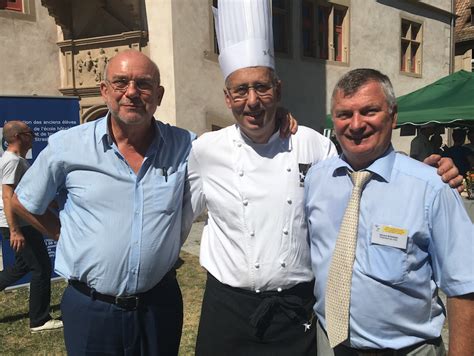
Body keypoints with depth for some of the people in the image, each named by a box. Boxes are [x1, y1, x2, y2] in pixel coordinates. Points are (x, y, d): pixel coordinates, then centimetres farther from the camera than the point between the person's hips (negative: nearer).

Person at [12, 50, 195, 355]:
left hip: (160, 304, 2)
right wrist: (68, 236, 4)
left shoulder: (184, 146, -5)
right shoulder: (67, 147, -7)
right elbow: (25, 204, 8)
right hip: (90, 308, -1)